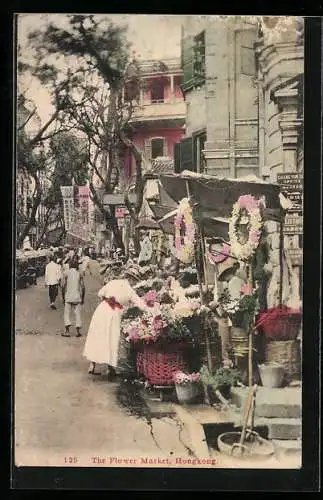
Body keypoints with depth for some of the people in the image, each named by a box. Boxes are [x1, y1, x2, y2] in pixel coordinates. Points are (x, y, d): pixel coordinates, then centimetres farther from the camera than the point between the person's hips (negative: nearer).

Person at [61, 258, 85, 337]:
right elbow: (83, 287, -2)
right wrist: (82, 298, 7)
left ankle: (67, 331, -2)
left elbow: (64, 286, -5)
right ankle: (78, 331, 5)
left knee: (67, 313, 6)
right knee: (78, 313, 6)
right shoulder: (79, 274, 1)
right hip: (77, 297, 1)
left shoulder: (67, 273, -1)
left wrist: (64, 295, 7)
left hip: (68, 297, -1)